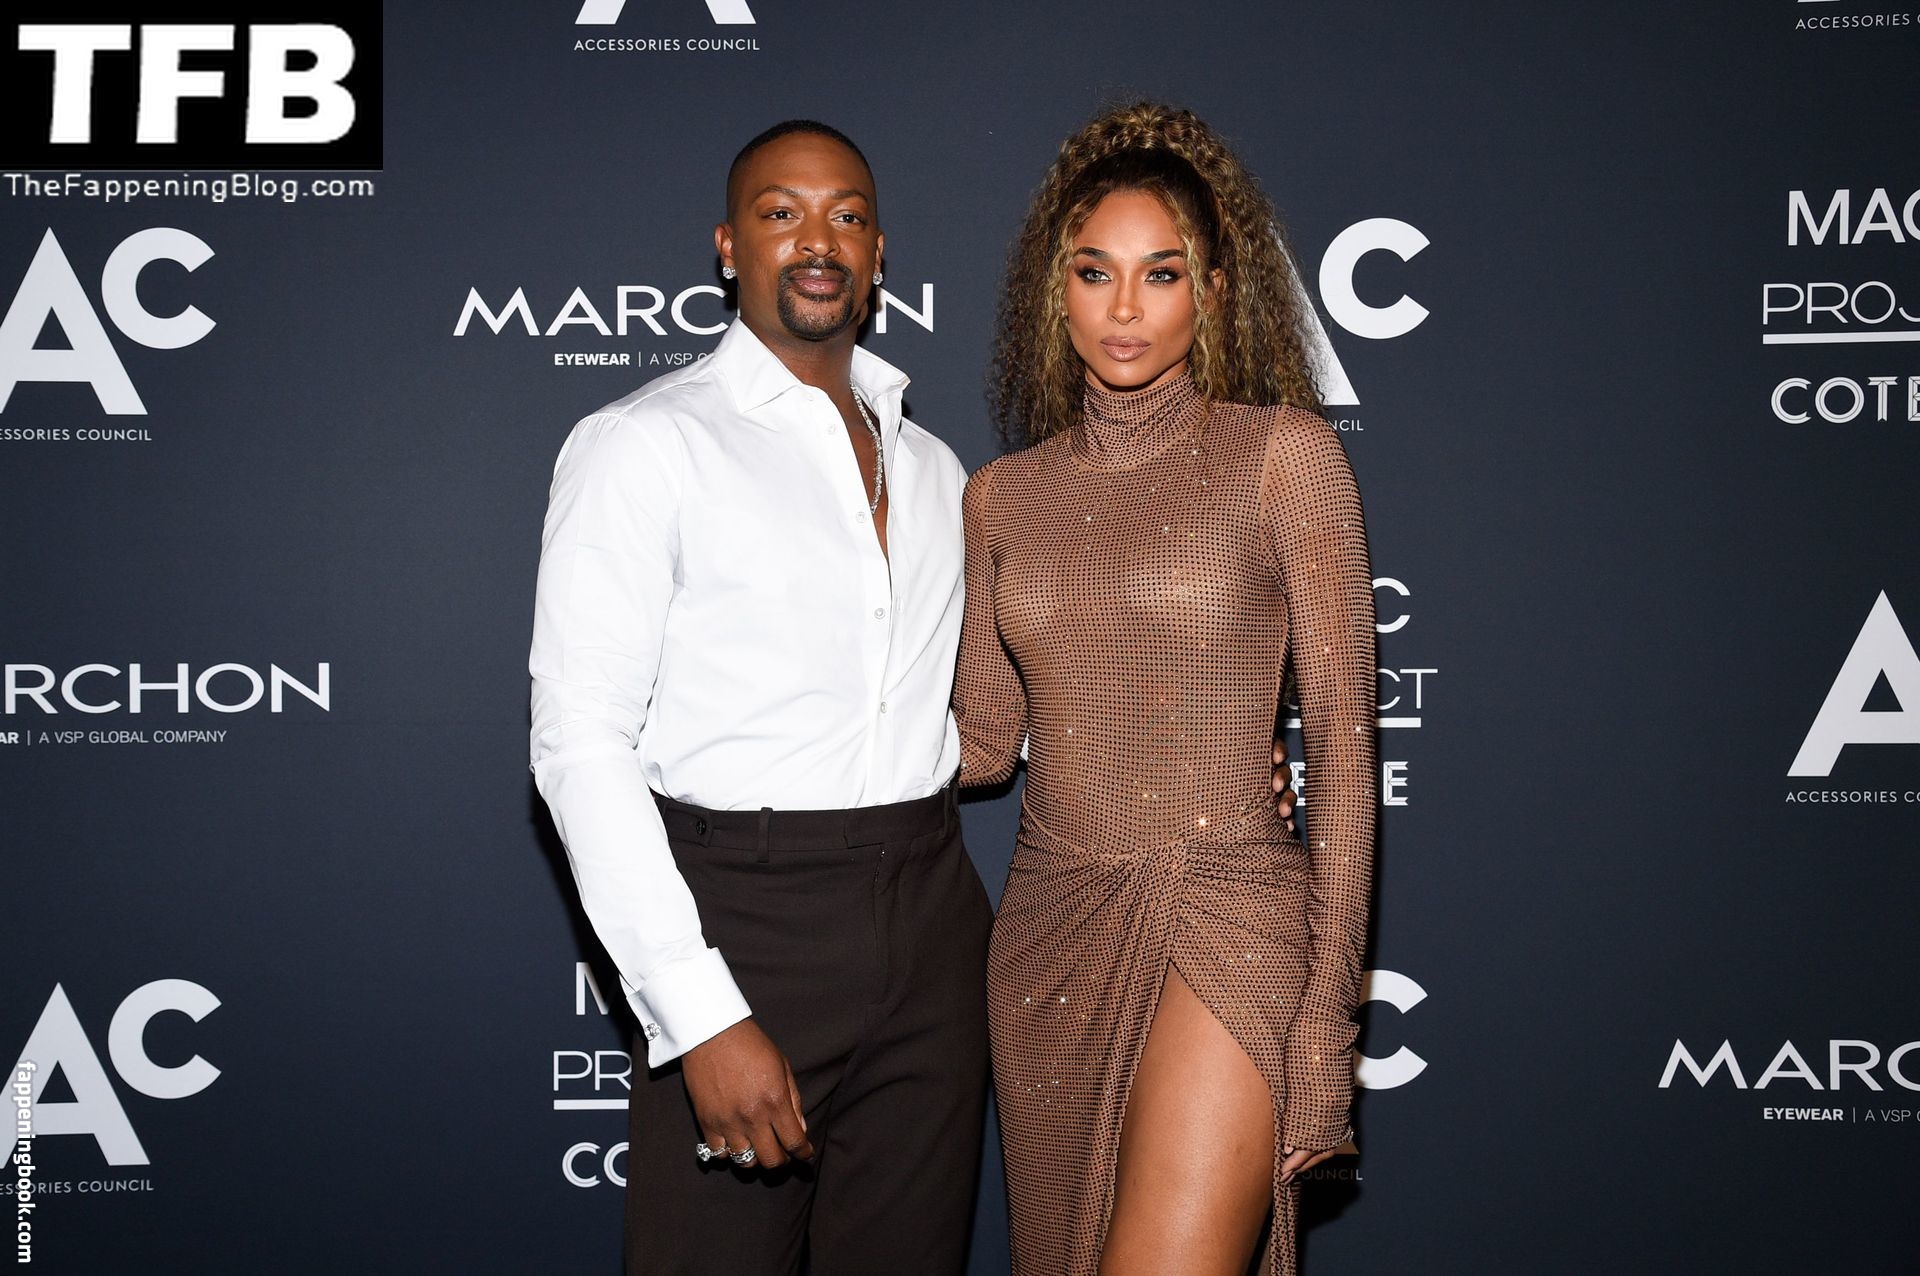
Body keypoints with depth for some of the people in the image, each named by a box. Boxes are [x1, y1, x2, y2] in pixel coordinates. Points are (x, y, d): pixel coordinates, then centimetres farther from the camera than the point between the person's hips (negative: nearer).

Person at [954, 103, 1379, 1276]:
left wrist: (1329, 1006, -10)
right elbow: (985, 739, 13)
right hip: (1052, 928, 5)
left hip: (1226, 925, -4)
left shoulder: (1281, 454, -3)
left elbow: (1343, 728, -6)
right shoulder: (1006, 495, 9)